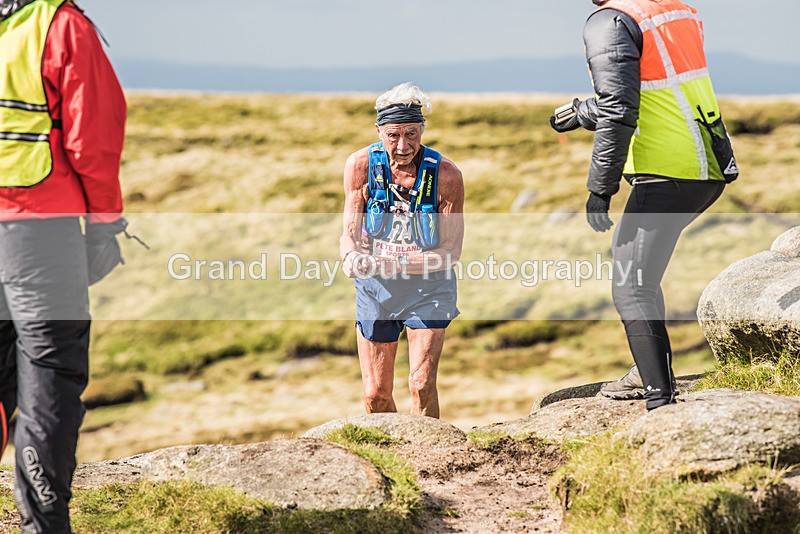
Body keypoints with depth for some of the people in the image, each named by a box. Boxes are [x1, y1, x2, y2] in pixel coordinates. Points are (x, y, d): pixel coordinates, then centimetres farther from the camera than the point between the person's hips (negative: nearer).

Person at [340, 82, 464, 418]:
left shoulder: (445, 174, -16)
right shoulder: (361, 166, -11)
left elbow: (452, 251, -14)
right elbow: (350, 233, -6)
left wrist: (395, 263, -29)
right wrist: (351, 257, -31)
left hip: (428, 287, -2)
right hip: (375, 289, 2)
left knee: (422, 385, -17)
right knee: (375, 395, 5)